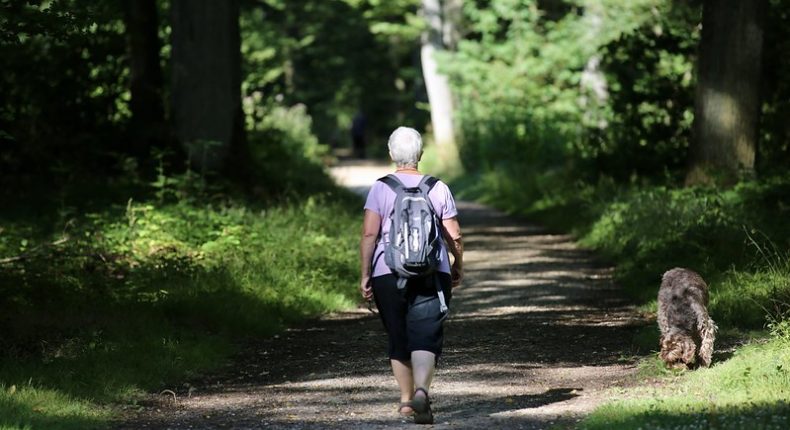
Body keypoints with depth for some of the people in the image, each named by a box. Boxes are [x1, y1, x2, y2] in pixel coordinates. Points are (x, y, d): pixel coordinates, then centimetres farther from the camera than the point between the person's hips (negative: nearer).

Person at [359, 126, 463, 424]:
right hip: (433, 275, 0)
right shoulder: (438, 188, 2)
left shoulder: (380, 189, -1)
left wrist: (365, 275, -3)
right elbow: (454, 236, 3)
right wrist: (458, 266, 19)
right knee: (426, 338, -6)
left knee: (398, 340, 14)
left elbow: (369, 234, -8)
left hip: (388, 275, 0)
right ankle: (421, 391, -29)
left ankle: (406, 399, 23)